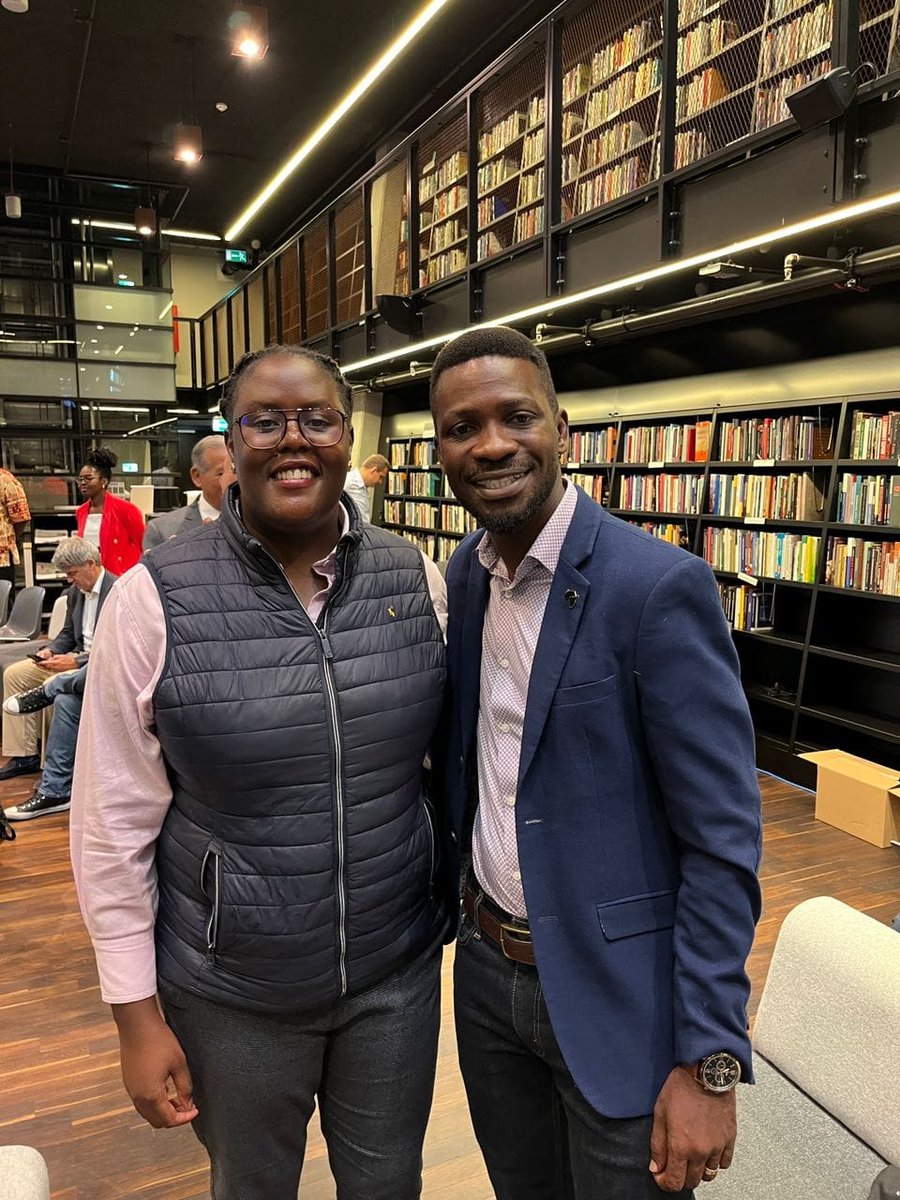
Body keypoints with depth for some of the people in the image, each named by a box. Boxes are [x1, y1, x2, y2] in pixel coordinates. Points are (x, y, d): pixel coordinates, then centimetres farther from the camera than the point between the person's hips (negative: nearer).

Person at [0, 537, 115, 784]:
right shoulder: (75, 592, 10)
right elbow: (68, 633, 19)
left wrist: (76, 662, -26)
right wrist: (50, 650, -2)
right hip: (78, 655, 10)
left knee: (53, 686, -30)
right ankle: (24, 756, 4)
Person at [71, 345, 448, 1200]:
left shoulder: (417, 582, -8)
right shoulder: (156, 597, -15)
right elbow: (113, 823, -10)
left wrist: (454, 905, 9)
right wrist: (137, 1016, -6)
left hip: (398, 969, 2)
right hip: (232, 991, -1)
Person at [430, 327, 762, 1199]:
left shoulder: (658, 586, -21)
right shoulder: (465, 574, 0)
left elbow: (722, 839, -18)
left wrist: (710, 1062, -16)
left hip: (616, 988, -5)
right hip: (486, 968, 6)